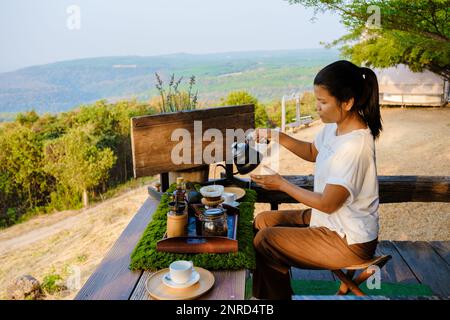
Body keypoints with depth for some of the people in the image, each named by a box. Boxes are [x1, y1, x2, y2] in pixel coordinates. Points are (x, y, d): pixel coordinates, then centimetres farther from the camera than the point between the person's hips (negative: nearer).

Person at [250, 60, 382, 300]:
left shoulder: (353, 146, -30)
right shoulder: (336, 126, -3)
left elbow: (327, 203, -23)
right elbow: (313, 152, 16)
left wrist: (281, 184, -12)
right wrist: (278, 137, -1)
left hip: (350, 241, -9)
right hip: (331, 219, 9)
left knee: (264, 241, -8)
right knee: (263, 221, 12)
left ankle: (277, 295, 18)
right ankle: (264, 293, 26)